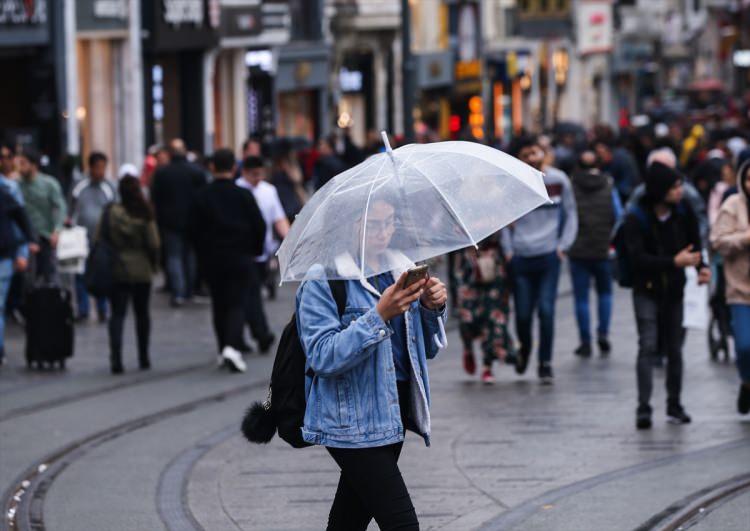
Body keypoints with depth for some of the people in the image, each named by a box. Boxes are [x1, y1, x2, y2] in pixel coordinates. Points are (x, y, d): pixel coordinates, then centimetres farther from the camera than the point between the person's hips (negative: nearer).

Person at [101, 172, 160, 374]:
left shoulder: (110, 213, -7)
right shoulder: (145, 215, -9)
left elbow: (100, 239, -5)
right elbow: (153, 243, -8)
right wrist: (154, 264, 9)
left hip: (116, 269, 0)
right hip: (141, 270, 0)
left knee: (117, 313, 0)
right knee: (142, 313, 15)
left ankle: (116, 357, -16)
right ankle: (143, 358, 23)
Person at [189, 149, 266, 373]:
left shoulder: (202, 197, -3)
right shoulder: (244, 195, -6)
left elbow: (194, 229, -2)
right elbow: (259, 226, -3)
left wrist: (202, 254, 12)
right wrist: (255, 251, 13)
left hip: (212, 259, 2)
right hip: (239, 258, -1)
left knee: (219, 304, 14)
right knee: (237, 304, -1)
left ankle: (223, 350, 17)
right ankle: (232, 347, -21)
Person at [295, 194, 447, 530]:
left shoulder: (400, 270, 12)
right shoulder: (322, 281, -9)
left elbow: (427, 349, 16)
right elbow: (323, 357, -18)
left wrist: (431, 308, -5)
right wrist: (380, 316, -27)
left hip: (392, 413, 7)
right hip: (352, 420, -7)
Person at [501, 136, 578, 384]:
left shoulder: (558, 180, 3)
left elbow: (570, 214, 12)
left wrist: (563, 245, 2)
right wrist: (508, 249, 1)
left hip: (548, 255, -1)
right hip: (520, 258, 1)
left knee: (546, 310, -8)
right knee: (522, 312, 4)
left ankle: (545, 363, 2)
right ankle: (524, 348, 34)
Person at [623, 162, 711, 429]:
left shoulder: (683, 213, -1)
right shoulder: (636, 219, -14)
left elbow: (695, 244, 10)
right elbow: (638, 257, -22)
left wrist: (701, 266, -11)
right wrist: (674, 262, -30)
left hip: (674, 290, 4)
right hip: (647, 290, -4)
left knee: (674, 348, 8)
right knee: (648, 346, -14)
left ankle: (674, 405, 19)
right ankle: (643, 408, -15)